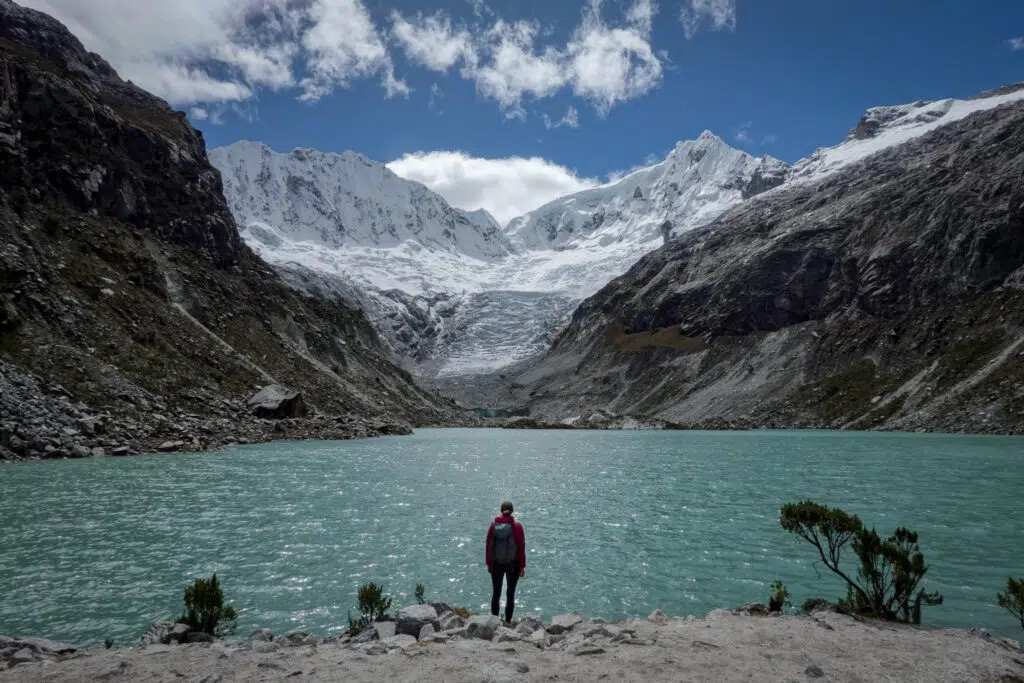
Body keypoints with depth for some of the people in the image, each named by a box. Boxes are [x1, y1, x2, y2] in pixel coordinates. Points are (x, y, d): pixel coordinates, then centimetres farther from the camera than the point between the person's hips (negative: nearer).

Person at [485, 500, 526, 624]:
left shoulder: (493, 525, -5)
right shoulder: (516, 526, -11)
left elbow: (488, 545, 0)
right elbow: (521, 547, -8)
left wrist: (488, 563, 10)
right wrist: (522, 566, 0)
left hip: (496, 563, 2)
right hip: (513, 564, -2)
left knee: (496, 593, 13)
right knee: (510, 594, 10)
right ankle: (508, 621, 12)